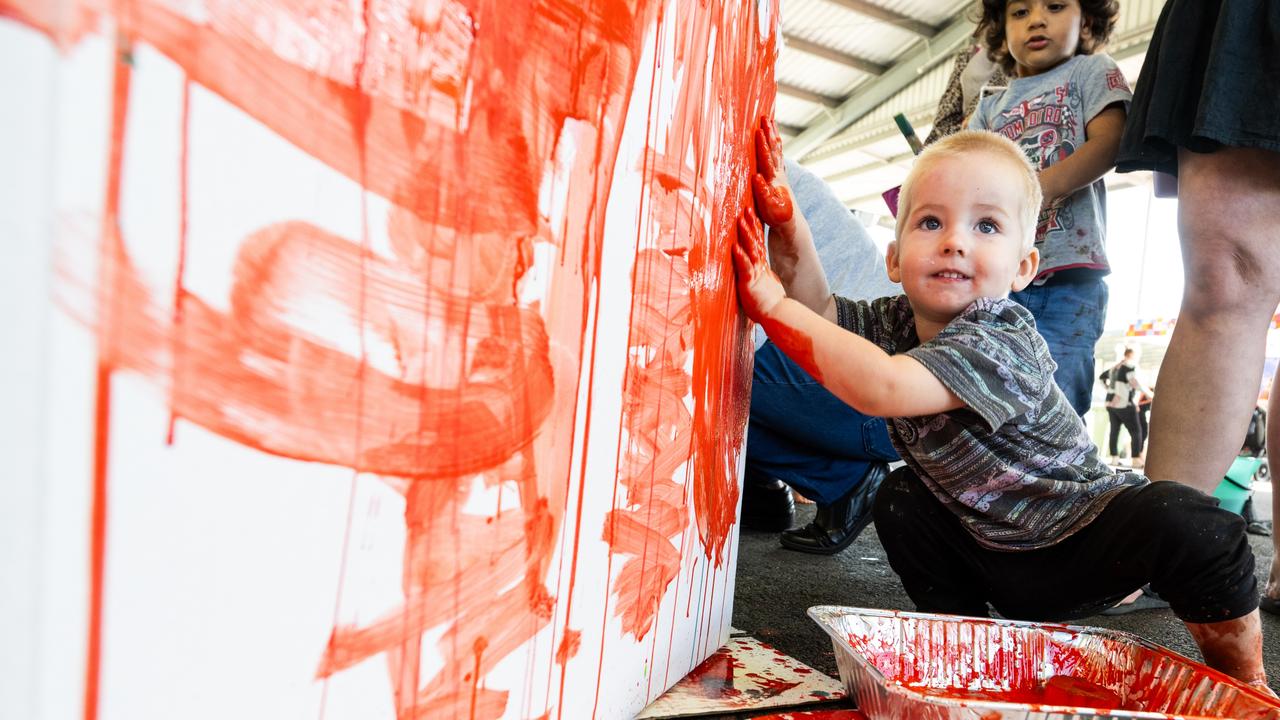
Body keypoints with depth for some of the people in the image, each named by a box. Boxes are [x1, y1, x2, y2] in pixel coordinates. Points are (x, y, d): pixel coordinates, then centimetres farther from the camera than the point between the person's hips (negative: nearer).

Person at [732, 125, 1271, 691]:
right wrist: (786, 220, -28)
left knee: (1189, 526, -30)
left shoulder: (1000, 346, -33)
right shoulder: (898, 322, -9)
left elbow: (882, 388, -48)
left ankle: (1243, 678, -3)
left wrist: (774, 305, -44)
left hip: (1079, 548, -6)